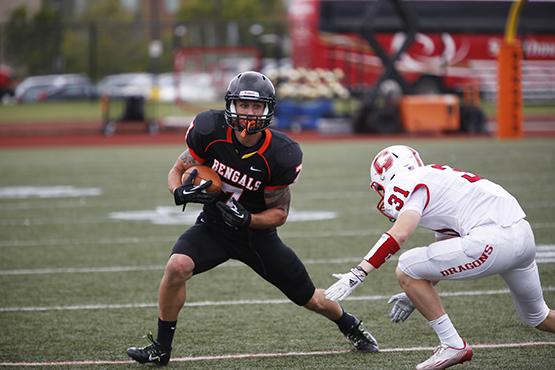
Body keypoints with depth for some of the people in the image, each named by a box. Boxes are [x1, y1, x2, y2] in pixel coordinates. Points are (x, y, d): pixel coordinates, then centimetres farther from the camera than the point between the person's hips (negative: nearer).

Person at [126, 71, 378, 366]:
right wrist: (181, 192, -28)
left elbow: (279, 213, -11)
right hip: (213, 226, 1)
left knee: (310, 298, 8)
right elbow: (178, 169, -5)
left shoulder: (280, 155, -22)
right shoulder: (210, 131, -20)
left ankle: (351, 326, 42)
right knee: (177, 267, -28)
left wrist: (247, 219, -30)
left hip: (256, 231, -1)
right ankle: (161, 348, -11)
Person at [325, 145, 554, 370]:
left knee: (406, 271, -1)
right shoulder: (436, 181, 28)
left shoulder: (410, 184, 1)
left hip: (492, 239, -10)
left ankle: (452, 345, 4)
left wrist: (356, 275, -19)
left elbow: (398, 235, -16)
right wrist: (416, 295, 35)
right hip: (524, 235, 10)